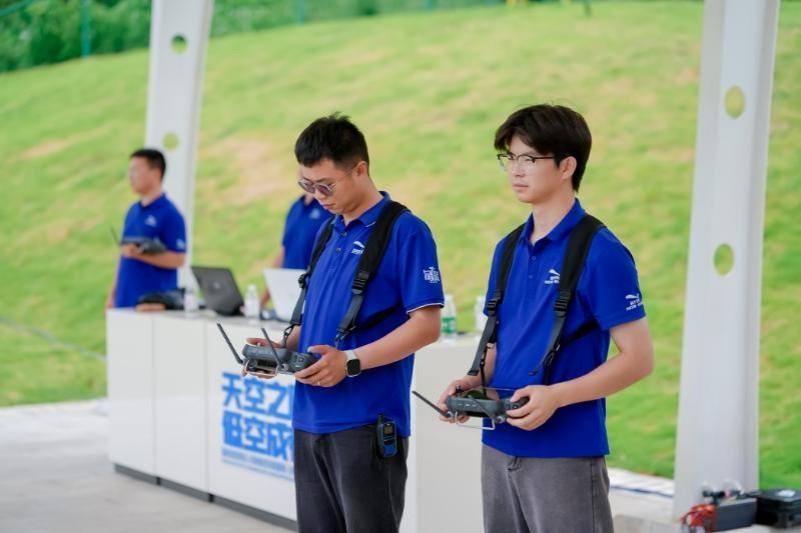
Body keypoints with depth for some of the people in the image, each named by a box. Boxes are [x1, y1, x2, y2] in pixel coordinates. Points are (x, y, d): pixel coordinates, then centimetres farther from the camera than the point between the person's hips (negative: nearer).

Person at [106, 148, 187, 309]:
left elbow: (178, 259, -13)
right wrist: (112, 294, 16)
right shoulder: (132, 211, 14)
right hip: (126, 301, 7)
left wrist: (139, 254, -22)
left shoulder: (170, 214, -8)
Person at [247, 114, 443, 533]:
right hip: (311, 419, 8)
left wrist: (350, 362, -22)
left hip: (366, 423, -8)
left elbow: (426, 325, -14)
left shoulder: (405, 231, -9)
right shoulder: (328, 233, 15)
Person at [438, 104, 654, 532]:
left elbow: (638, 359, -13)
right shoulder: (508, 250, 11)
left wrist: (556, 395, -23)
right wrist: (475, 383, 0)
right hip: (499, 446, 7)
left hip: (566, 452, -7)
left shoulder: (600, 252, -11)